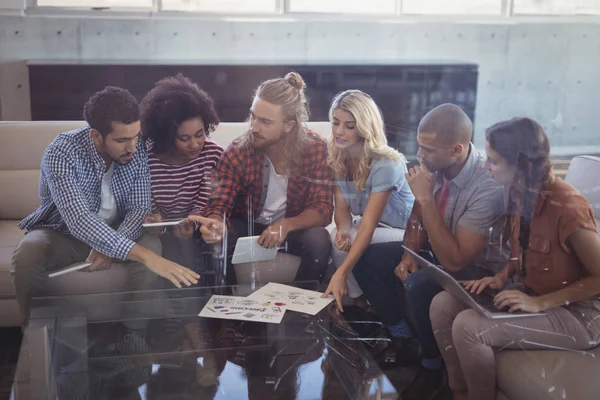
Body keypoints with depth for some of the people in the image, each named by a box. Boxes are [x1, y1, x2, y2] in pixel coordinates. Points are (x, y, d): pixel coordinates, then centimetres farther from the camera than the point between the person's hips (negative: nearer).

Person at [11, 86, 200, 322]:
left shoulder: (138, 150, -17)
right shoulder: (62, 153, -30)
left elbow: (139, 209, -14)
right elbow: (78, 221, -42)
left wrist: (110, 247, -35)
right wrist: (144, 256, -53)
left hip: (115, 233, 3)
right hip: (63, 233, -2)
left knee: (151, 246, -28)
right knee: (27, 254, -33)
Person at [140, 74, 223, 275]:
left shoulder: (213, 153, -9)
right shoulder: (146, 158, -14)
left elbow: (203, 203, -9)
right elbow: (147, 207, -6)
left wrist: (190, 223, -31)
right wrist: (153, 218, -30)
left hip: (195, 227, 2)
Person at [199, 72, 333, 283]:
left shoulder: (316, 148, -19)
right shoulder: (237, 151, -19)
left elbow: (322, 208, -19)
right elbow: (219, 204, -18)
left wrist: (287, 225, -39)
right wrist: (214, 223, -44)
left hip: (295, 227, 0)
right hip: (247, 225, 0)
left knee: (319, 240, -31)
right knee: (212, 241, -29)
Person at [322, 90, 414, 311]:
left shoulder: (385, 165, -28)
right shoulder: (336, 158, -8)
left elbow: (369, 224, -33)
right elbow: (342, 207, -7)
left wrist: (342, 273, -41)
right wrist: (343, 231, -32)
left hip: (406, 232, -6)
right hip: (370, 226, 6)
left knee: (351, 243, -29)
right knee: (339, 238, -25)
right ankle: (359, 302, -4)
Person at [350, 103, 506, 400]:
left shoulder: (488, 186, -33)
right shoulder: (435, 164, -12)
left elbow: (454, 261, -33)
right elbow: (418, 218, 7)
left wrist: (426, 198, -33)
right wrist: (409, 254, -11)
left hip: (476, 267, -7)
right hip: (437, 248, 7)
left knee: (420, 285, -35)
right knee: (365, 259, -3)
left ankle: (433, 368, -8)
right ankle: (403, 338, 11)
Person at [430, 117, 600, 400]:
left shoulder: (566, 206, -26)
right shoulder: (518, 193, -1)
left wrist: (540, 303, -23)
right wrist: (501, 277, -1)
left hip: (576, 313, -8)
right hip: (533, 297, 8)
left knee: (468, 326, -25)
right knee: (442, 305, -6)